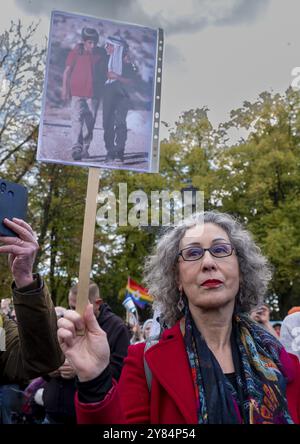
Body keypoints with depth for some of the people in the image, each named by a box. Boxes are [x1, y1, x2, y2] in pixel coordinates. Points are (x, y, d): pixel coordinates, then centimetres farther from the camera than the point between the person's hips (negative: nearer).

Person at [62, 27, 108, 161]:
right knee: (77, 119, -14)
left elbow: (104, 72, 15)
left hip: (94, 94, 3)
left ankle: (85, 149, 17)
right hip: (77, 92, -2)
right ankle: (76, 148, -20)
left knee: (90, 123, 6)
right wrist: (65, 89, -2)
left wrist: (103, 90, 13)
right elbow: (67, 71, 3)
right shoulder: (75, 53, -1)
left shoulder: (101, 54, 6)